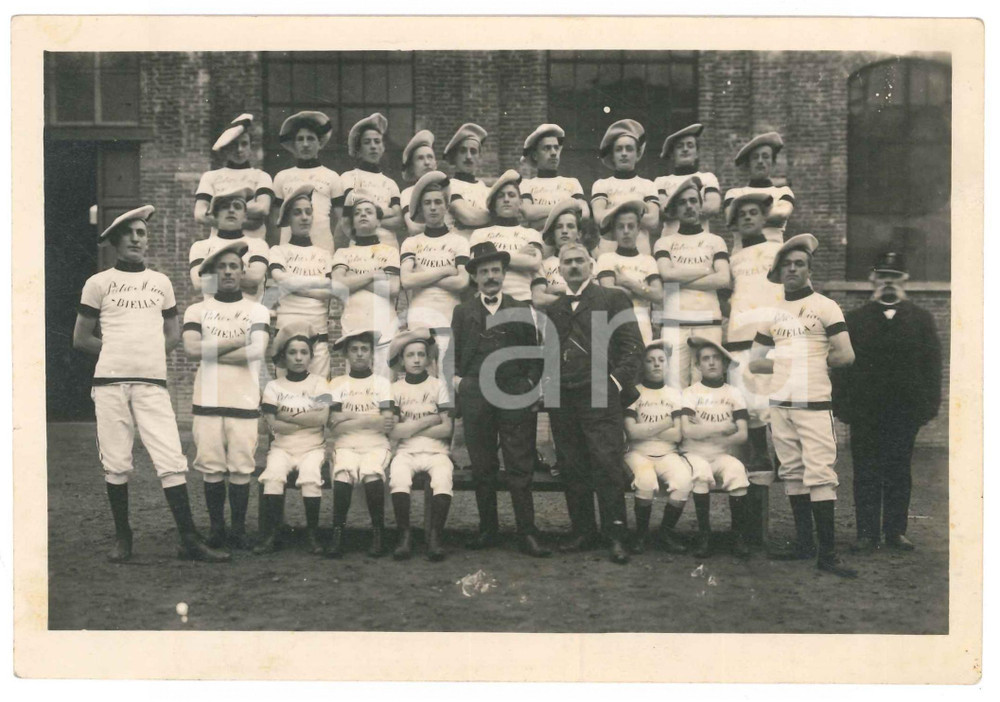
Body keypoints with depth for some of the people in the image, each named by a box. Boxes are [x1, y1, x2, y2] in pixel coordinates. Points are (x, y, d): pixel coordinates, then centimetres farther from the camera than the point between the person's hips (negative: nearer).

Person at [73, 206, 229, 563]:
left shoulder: (161, 282, 15)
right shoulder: (99, 283, 7)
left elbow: (173, 335, 20)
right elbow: (81, 338, 8)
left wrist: (146, 355, 5)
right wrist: (121, 352, 6)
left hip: (153, 384, 1)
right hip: (110, 383, -1)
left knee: (172, 461, -7)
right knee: (116, 464, 1)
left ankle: (189, 540, -5)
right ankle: (122, 538, 16)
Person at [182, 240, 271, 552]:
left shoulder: (257, 310, 7)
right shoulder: (197, 310, 10)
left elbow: (257, 351, -9)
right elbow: (191, 348, -7)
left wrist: (211, 352, -6)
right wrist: (236, 341, -7)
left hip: (244, 402, -1)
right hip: (207, 401, 1)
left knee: (241, 468, -2)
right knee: (212, 468, 1)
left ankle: (239, 530, 8)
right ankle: (216, 528, 13)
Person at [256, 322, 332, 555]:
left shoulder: (319, 383, 6)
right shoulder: (274, 386, 8)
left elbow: (322, 418, -11)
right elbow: (273, 424, -4)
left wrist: (287, 416, -7)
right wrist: (307, 419, -8)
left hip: (313, 447, -1)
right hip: (282, 447, 1)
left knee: (311, 475, -31)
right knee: (273, 475, -29)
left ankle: (312, 535, -19)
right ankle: (270, 534, -22)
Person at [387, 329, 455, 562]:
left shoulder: (438, 385, 12)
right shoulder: (395, 388, 12)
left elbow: (446, 429, 2)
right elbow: (392, 432, -1)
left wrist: (409, 428, -1)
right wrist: (428, 421, -2)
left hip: (436, 451, 0)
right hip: (405, 452, 0)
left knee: (443, 478, -33)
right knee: (398, 478, -33)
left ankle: (435, 537, -27)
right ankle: (404, 535, -23)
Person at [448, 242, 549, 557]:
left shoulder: (522, 311, 12)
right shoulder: (462, 312, 14)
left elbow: (534, 354, 11)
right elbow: (453, 354, 14)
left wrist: (530, 385, -2)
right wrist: (457, 379, -1)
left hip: (516, 399, -1)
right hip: (475, 398, 1)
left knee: (520, 469, -3)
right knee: (482, 469, 5)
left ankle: (527, 534, 0)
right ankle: (488, 529, 15)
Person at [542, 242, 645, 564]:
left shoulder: (613, 299, 7)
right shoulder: (552, 309, 20)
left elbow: (632, 345, 0)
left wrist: (618, 382, -9)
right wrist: (546, 383, 8)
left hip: (601, 396, -4)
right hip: (562, 400, 5)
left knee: (607, 466, -8)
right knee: (572, 470, 6)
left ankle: (617, 537, -3)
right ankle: (583, 533, 15)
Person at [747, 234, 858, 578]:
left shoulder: (824, 306, -1)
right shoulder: (772, 313, 14)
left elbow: (845, 355, -8)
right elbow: (755, 363, 15)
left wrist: (812, 361, 5)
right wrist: (791, 363, 4)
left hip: (814, 404, -5)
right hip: (780, 404, 5)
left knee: (820, 476, -9)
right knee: (793, 474, 10)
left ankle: (828, 553, -6)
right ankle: (804, 544, 19)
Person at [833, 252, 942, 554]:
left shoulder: (921, 319, 10)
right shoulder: (855, 319, 7)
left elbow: (932, 365, 5)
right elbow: (841, 365, 2)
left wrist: (929, 404, -3)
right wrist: (843, 405, -6)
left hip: (905, 411, 1)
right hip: (865, 412, -1)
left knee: (899, 473, 7)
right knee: (866, 473, 2)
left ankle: (896, 531, 15)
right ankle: (867, 533, 7)